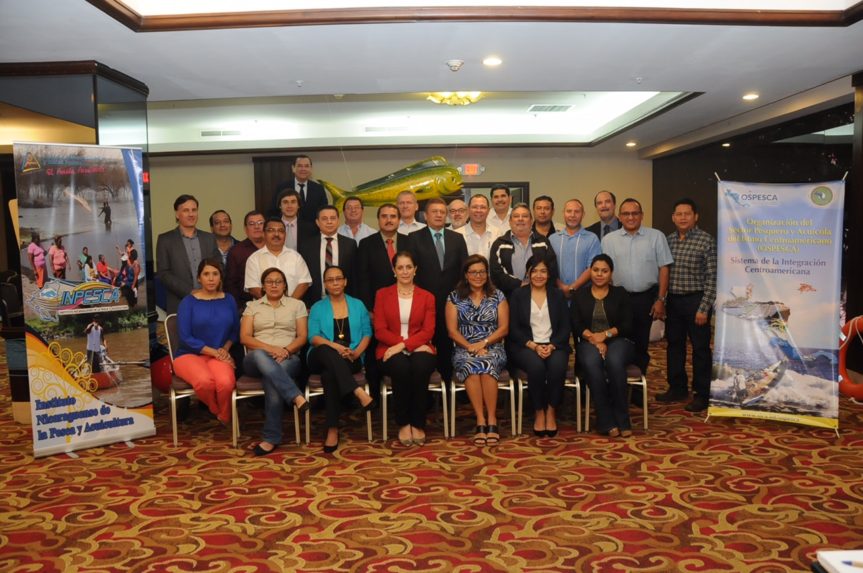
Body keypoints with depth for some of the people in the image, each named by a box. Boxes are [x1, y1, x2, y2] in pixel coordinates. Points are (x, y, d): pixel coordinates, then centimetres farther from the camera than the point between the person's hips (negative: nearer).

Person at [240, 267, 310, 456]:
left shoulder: (297, 305, 16)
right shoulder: (252, 306, 18)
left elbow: (302, 337, 7)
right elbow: (245, 338, 5)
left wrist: (286, 350, -14)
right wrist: (270, 348, -12)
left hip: (288, 358, 0)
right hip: (257, 359, 1)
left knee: (272, 378, -36)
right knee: (260, 355, -38)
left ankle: (271, 437, -28)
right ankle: (296, 396, -46)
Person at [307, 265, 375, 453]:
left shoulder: (357, 305, 16)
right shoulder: (317, 308, 12)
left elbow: (367, 333, 10)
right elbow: (314, 337, -2)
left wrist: (356, 352, -10)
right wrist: (336, 347, -20)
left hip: (350, 359, 0)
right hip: (322, 358, 0)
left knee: (330, 375, -35)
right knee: (327, 351, -38)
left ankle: (333, 429, -33)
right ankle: (358, 391, -48)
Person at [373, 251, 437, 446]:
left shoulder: (427, 297, 11)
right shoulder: (382, 294, 10)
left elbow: (428, 331, 0)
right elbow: (380, 331, 1)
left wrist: (403, 345, -17)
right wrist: (407, 344, -12)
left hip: (419, 349, 1)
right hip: (391, 352, 0)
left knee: (420, 367, -34)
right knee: (401, 367, -35)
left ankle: (418, 425, -18)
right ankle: (403, 424, -17)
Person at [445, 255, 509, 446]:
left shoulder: (498, 296, 11)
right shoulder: (454, 297, 9)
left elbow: (504, 328, 4)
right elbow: (452, 330, 2)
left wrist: (483, 343, -11)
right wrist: (470, 346, -13)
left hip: (493, 349, 0)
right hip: (464, 350, 0)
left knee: (486, 365, -35)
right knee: (469, 365, -35)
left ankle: (491, 420, -26)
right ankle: (481, 421, -29)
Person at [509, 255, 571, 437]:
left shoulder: (558, 295, 13)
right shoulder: (518, 295, 8)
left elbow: (565, 327, 7)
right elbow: (514, 328, 1)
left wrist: (552, 346, -12)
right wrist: (533, 346, -13)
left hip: (554, 345, 1)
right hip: (526, 346, -1)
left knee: (558, 366, -32)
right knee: (536, 366, -34)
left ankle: (551, 410, -13)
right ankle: (539, 412, -14)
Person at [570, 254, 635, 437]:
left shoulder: (620, 293, 12)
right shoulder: (580, 295, 13)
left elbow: (627, 325, 3)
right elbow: (576, 325, 2)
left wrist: (606, 334, -13)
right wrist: (594, 339, -14)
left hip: (616, 341, 0)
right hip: (588, 342, 0)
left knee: (615, 362, -35)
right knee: (591, 363, -35)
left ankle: (622, 420, -24)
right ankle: (607, 422, -29)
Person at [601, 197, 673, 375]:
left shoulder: (656, 237, 1)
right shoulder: (609, 239, 2)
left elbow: (664, 269, 2)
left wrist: (660, 299, -2)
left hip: (646, 298, 0)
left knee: (641, 343, 9)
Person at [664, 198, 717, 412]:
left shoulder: (706, 241, -8)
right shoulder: (668, 240, 7)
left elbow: (712, 278, -10)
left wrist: (704, 308, -14)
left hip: (695, 300, -5)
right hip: (673, 300, 5)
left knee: (700, 348, 3)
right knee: (674, 345, 14)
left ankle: (701, 394, 14)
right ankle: (677, 388, 28)